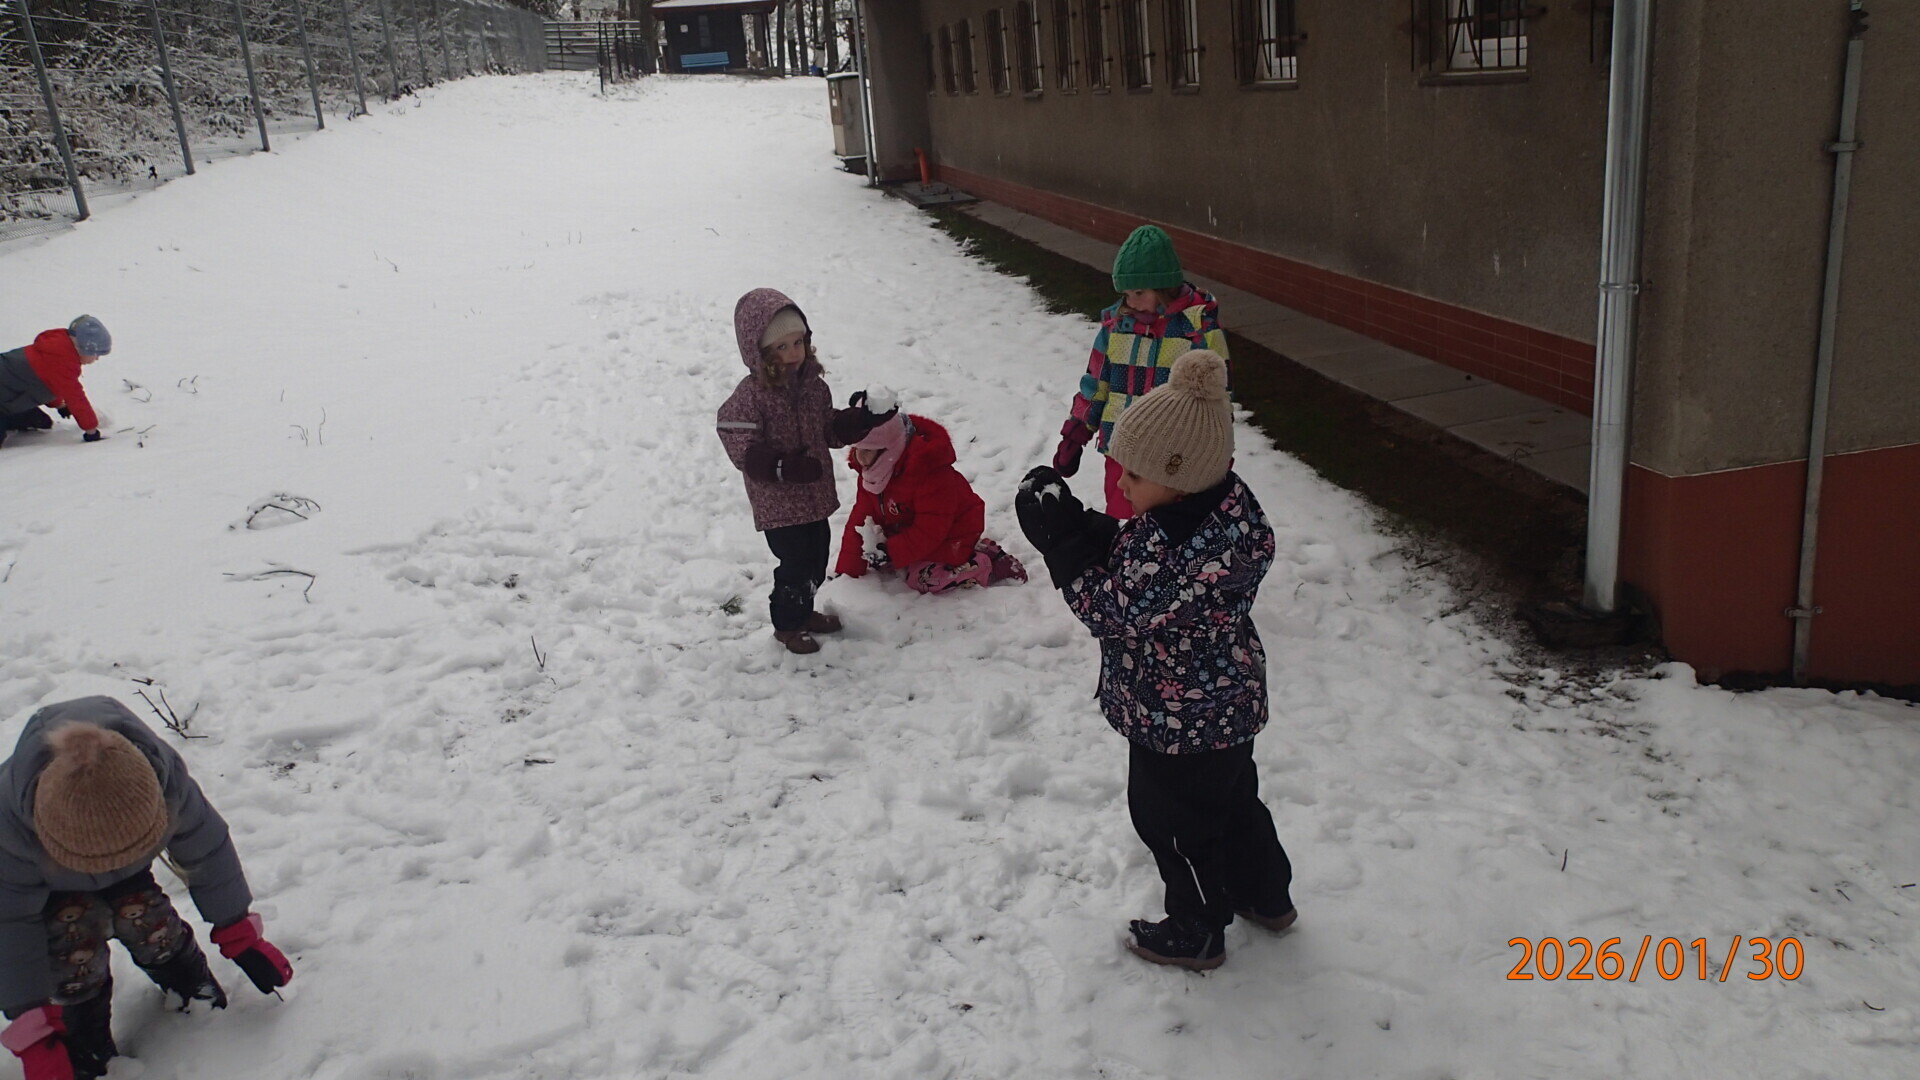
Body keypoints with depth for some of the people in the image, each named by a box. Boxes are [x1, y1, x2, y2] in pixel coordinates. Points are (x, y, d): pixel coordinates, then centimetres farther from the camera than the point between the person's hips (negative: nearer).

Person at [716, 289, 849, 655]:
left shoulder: (813, 384, 1)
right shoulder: (750, 397, -20)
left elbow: (829, 430, 13)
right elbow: (744, 451, -24)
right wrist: (787, 467, -33)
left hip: (815, 494, 7)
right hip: (778, 502, -7)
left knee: (817, 557, 18)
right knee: (796, 562, -1)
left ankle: (804, 611, 41)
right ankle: (786, 625, 22)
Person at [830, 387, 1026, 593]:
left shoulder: (927, 469, -35)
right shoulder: (871, 468, -9)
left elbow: (931, 528, -31)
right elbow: (861, 520, -7)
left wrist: (889, 552, -33)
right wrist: (846, 572, -11)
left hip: (950, 535, -9)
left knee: (921, 579, -21)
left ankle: (994, 565, -5)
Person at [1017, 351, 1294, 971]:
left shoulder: (1205, 545, -35)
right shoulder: (1214, 502, -5)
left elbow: (1113, 610, -29)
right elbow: (1135, 570, 3)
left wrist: (1061, 539, -23)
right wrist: (1081, 526, -11)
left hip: (1182, 718, -9)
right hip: (1219, 707, 9)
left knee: (1172, 817, 14)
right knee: (1230, 799, 28)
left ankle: (1197, 935, 36)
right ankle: (1266, 896, 50)